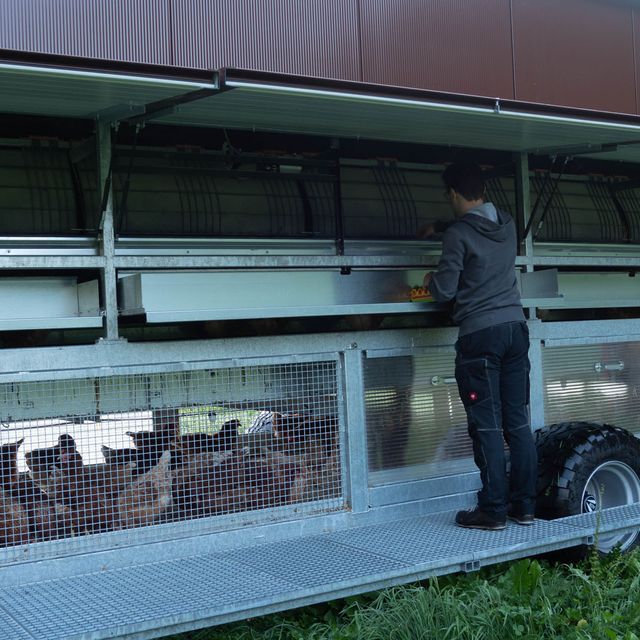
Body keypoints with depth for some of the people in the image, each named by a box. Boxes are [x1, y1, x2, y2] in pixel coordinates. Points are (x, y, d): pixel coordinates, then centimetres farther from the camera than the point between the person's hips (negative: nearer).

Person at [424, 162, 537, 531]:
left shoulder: (458, 234, -10)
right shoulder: (508, 225, 11)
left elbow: (444, 291, -9)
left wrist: (430, 280, 14)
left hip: (480, 334, -6)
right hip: (515, 327, 6)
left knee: (487, 426, -2)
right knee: (518, 422, 8)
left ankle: (494, 510, 1)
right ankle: (525, 505, 14)